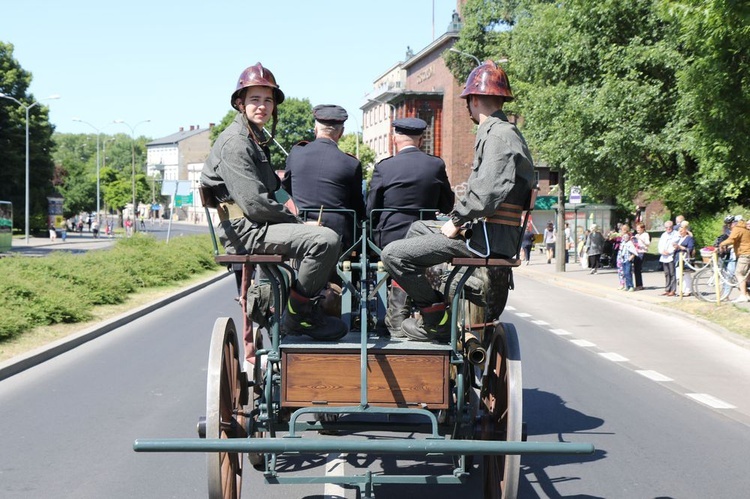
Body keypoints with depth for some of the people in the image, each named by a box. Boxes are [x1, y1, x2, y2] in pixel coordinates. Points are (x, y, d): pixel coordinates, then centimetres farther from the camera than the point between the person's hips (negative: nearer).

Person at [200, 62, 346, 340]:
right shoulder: (235, 143, -13)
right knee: (325, 239, -27)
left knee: (325, 236, 26)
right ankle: (297, 316, -14)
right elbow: (254, 204, -21)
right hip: (245, 231, -11)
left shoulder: (256, 139, 20)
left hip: (255, 225, 11)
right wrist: (299, 222, -13)